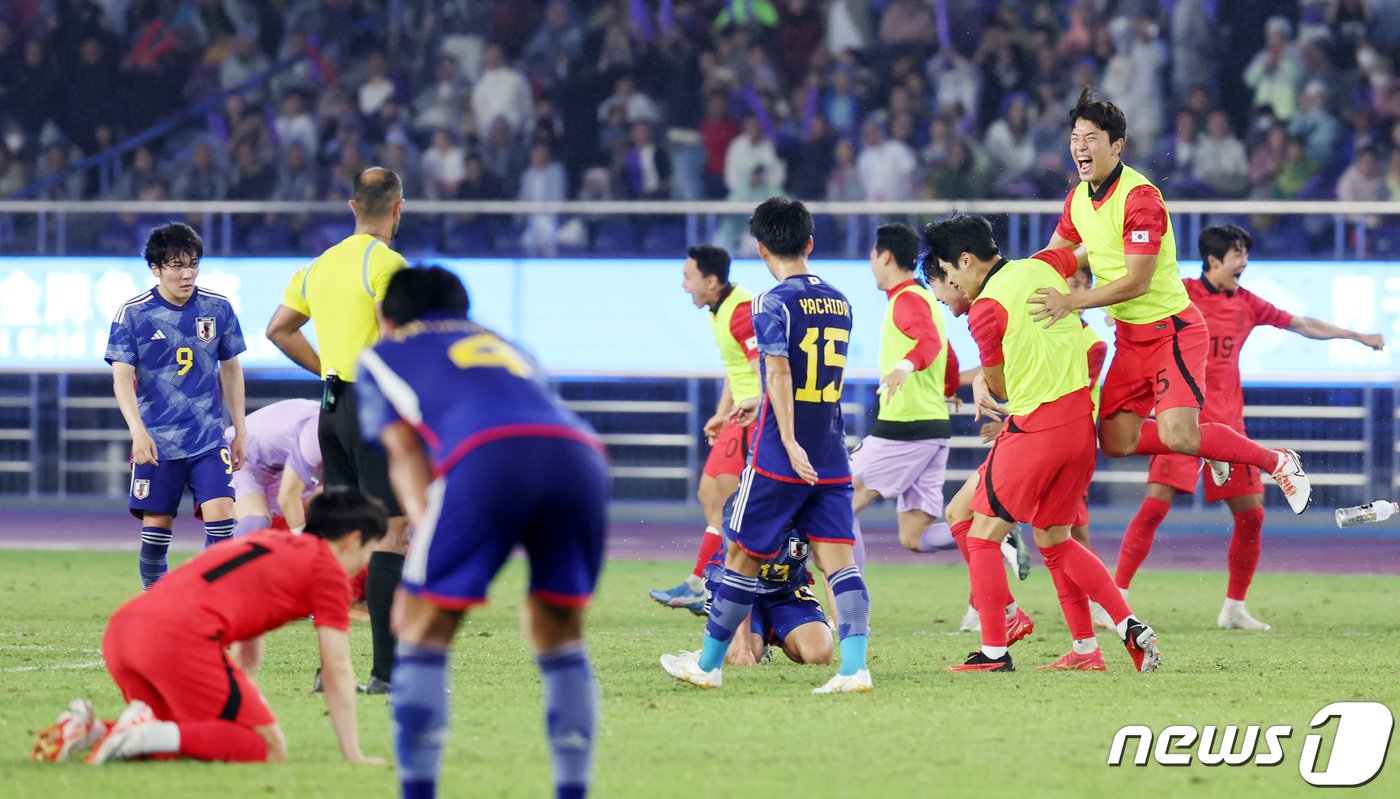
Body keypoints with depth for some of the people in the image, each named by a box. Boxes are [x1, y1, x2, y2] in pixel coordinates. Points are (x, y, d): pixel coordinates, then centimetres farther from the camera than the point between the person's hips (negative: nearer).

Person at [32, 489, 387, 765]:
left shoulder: (267, 540, 34)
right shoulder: (329, 570, 10)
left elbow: (247, 654, 41)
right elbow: (337, 672, 7)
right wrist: (354, 756, 11)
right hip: (181, 636, -9)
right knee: (270, 750, -4)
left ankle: (90, 730, 7)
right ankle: (148, 734, -20)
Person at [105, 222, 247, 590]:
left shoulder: (218, 308, 2)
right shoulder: (133, 313, -5)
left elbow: (230, 369, 13)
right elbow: (122, 377, -7)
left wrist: (240, 431, 13)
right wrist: (138, 431, -20)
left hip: (209, 439, 1)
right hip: (157, 441, -1)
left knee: (220, 517, -12)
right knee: (155, 527, 1)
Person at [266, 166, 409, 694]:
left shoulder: (322, 265, 14)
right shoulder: (387, 264, -11)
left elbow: (279, 328, 21)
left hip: (332, 407, 8)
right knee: (393, 534, -7)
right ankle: (387, 669, -12)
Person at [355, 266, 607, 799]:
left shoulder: (383, 355, 32)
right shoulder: (501, 344, 43)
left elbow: (406, 456, 17)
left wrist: (427, 528, 4)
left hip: (486, 455, -4)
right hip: (579, 452, 4)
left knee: (422, 629, 7)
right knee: (559, 636, 19)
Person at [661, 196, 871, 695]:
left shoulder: (773, 303, -9)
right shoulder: (838, 302, 12)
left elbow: (780, 374, -21)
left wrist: (789, 442, -27)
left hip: (779, 460, -5)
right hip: (832, 461, 5)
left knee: (744, 556, 7)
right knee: (839, 560, -2)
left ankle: (708, 663, 18)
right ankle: (854, 667, -18)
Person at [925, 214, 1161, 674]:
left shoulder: (985, 310, -13)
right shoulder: (1042, 268, 6)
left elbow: (1000, 388, -2)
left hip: (1034, 427, -8)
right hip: (1081, 421, 8)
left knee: (984, 534, 3)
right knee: (1054, 540, 18)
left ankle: (994, 652, -3)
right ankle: (1132, 630, 10)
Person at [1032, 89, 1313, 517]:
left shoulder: (1139, 197, -20)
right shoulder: (1078, 197, 5)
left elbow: (1137, 282, -25)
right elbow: (1054, 256, 24)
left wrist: (1072, 302, -28)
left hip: (1171, 331, -8)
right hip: (1130, 336, 8)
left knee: (1177, 435, -23)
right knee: (1116, 442, -2)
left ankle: (1279, 462, -1)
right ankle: (1210, 448, 24)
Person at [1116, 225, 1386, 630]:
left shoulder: (1247, 304, 10)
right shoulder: (1181, 293, -5)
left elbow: (1302, 325, 20)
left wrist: (1359, 336, 25)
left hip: (1228, 421, 6)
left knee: (1251, 513, 3)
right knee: (1156, 503, -17)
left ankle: (1234, 608, 17)